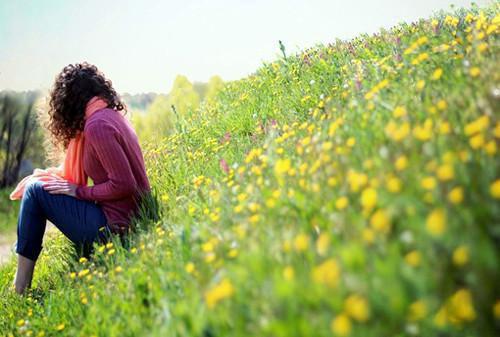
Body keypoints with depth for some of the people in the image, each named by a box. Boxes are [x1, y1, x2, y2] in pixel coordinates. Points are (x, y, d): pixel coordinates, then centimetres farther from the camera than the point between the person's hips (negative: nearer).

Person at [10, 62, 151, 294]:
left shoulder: (97, 125, -18)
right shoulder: (113, 115, 12)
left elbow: (123, 185, -22)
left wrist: (78, 191, -11)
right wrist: (46, 174, 17)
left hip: (114, 227, -10)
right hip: (133, 219, 10)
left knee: (35, 190, -2)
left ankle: (20, 290, 5)